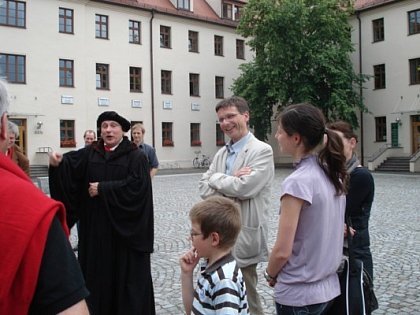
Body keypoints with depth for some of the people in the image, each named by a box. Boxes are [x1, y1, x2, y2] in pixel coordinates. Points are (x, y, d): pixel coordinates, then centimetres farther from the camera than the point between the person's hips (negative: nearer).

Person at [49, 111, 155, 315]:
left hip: (124, 225, -3)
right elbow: (71, 162, -12)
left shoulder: (136, 156, -5)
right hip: (95, 225, 4)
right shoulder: (90, 153, 6)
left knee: (127, 271, 5)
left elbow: (136, 186, -17)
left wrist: (103, 189, -16)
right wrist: (58, 162, -34)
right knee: (98, 271, 11)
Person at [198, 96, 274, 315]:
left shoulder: (262, 151, -11)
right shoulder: (221, 153, 11)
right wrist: (231, 184, -15)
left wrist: (216, 178, -8)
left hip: (243, 236, -7)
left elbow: (244, 187, -23)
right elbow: (204, 189, 3)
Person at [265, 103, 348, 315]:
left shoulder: (297, 182, -23)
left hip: (298, 295, -7)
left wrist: (270, 275, -3)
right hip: (329, 287, 7)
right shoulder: (333, 174, 1)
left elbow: (282, 251, -22)